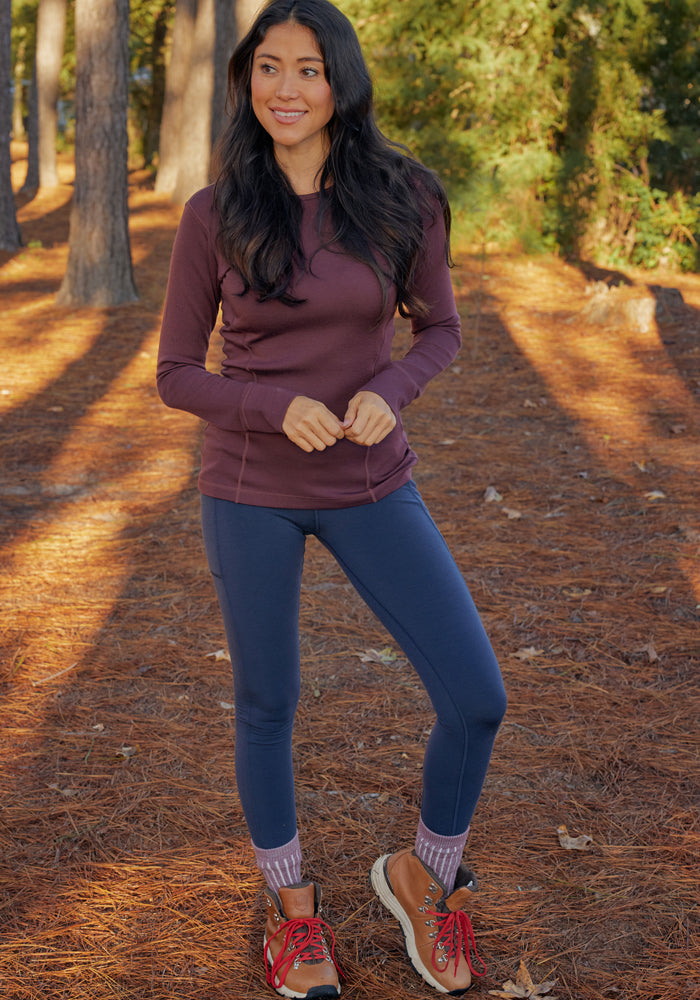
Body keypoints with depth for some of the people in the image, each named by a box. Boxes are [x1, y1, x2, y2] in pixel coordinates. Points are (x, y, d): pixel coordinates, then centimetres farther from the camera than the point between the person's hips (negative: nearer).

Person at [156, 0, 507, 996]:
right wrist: (279, 408, -21)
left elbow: (439, 329, 5)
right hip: (250, 488, -1)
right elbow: (176, 373, -3)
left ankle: (423, 872, 23)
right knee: (267, 706, 11)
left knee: (477, 700, -6)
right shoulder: (214, 216, -8)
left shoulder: (403, 197, -6)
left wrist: (388, 392, -17)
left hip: (371, 484, 1)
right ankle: (291, 901, 36)